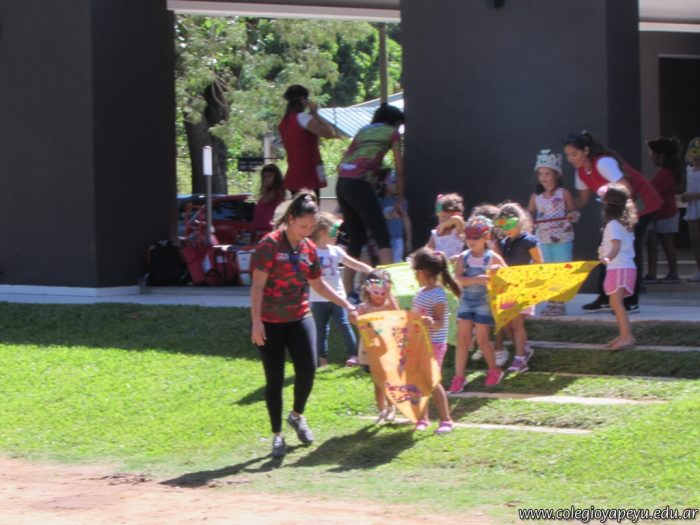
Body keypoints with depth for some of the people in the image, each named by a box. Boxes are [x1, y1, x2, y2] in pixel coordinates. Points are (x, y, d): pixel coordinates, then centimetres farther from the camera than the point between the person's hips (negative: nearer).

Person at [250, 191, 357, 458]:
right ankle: (277, 435, 12)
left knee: (307, 369, -10)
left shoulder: (309, 248, 6)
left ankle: (297, 416, 18)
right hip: (270, 323, -4)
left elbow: (318, 284, 19)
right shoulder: (270, 244, -11)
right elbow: (257, 285, -13)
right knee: (274, 379, 0)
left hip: (300, 318, 4)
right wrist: (256, 321, -19)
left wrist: (346, 305, 17)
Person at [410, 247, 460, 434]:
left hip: (434, 344, -8)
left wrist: (432, 323, -42)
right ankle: (423, 418, 17)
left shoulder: (438, 295, -17)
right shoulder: (421, 292, 10)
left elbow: (440, 322, -23)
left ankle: (446, 420, 3)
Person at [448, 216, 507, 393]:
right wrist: (477, 280, -28)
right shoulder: (464, 257, 0)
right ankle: (459, 377, 1)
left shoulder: (492, 257, -5)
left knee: (482, 339, 1)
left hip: (484, 303, -3)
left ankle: (494, 370, 24)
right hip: (466, 301, 3)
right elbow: (458, 279, -13)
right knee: (462, 338, -1)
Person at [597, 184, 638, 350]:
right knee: (615, 303, 16)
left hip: (619, 267, -10)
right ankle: (623, 335, 19)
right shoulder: (625, 223, 15)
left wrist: (607, 258, -46)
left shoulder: (613, 225, -14)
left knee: (616, 302, -18)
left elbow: (616, 246, -27)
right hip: (627, 266, 10)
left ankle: (627, 336, -28)